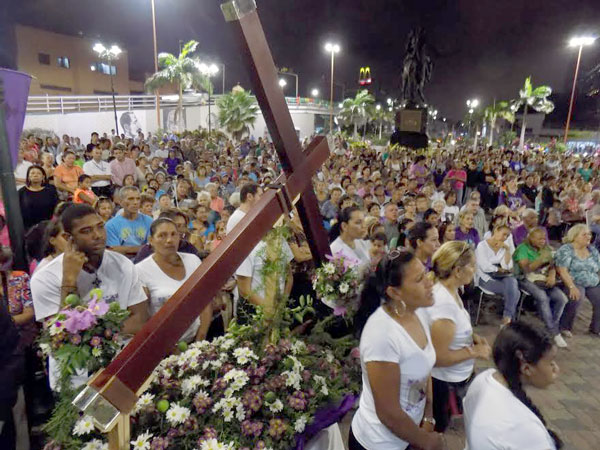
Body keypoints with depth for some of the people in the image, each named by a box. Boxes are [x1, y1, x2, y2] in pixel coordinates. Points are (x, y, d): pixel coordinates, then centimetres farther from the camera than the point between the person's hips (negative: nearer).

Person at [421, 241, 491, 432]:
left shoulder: (449, 289, -4)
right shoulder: (444, 304, -33)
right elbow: (438, 357, -28)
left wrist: (472, 336, 0)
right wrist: (474, 352, -18)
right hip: (447, 383, -8)